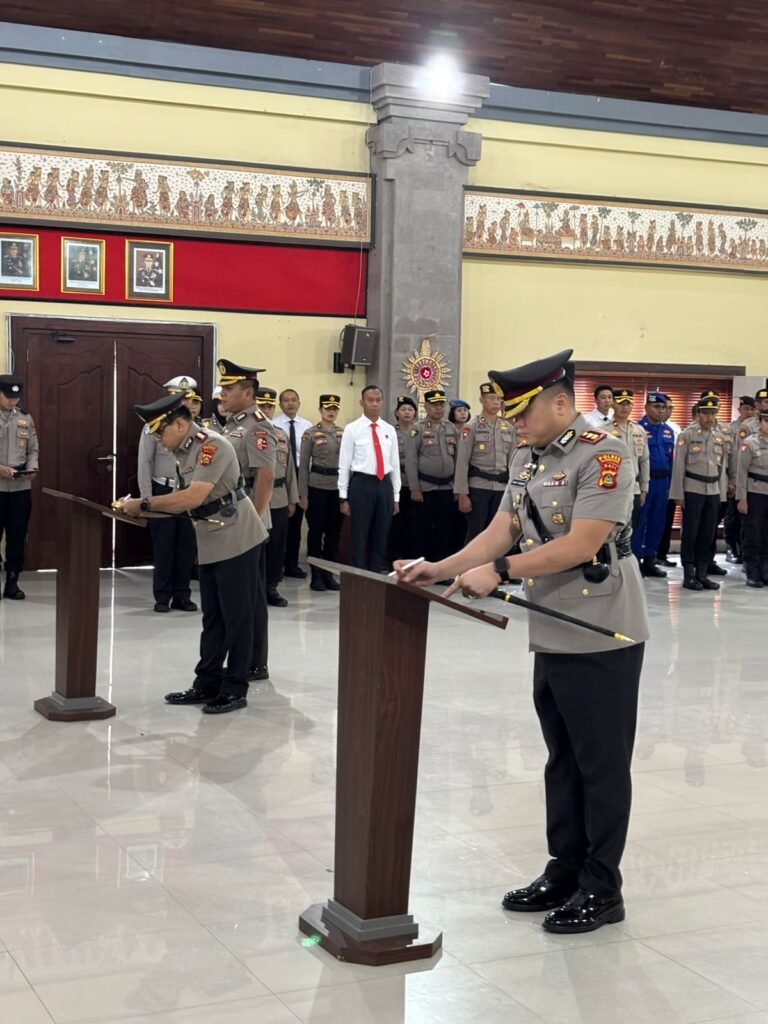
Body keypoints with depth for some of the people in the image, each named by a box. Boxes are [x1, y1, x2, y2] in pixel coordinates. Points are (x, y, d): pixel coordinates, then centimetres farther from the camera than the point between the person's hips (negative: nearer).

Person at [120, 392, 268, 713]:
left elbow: (194, 497, -28)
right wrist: (139, 507, -2)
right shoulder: (185, 452, 10)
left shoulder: (212, 446, -19)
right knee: (212, 617, 14)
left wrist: (145, 504, -23)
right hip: (210, 544, 9)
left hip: (237, 542, -9)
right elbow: (183, 499, 10)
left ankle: (235, 690, 7)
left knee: (236, 617, 0)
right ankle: (207, 685, 22)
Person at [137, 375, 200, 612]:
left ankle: (182, 595, 18)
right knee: (163, 547, 4)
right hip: (163, 494, -2)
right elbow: (144, 463, -3)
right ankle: (162, 597, 14)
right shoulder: (155, 428, -5)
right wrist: (147, 497, -6)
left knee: (188, 548, 6)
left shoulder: (199, 431, 1)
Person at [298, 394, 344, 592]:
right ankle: (316, 575, 9)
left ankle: (329, 573, 16)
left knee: (334, 532, 7)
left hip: (338, 488, 4)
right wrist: (303, 493, -7)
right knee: (315, 531, 2)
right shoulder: (310, 433, -2)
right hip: (317, 487, -3)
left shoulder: (344, 433, 8)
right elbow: (303, 465, -2)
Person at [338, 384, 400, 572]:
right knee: (360, 538, 1)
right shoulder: (352, 429, -2)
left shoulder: (390, 430, 9)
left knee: (381, 539, 9)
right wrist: (343, 497, -6)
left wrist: (396, 496, 9)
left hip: (385, 486, 4)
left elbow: (395, 464, 12)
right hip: (361, 485, -4)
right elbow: (344, 465, -3)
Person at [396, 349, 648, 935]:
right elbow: (501, 532, 10)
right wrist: (439, 570, -1)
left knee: (602, 766, 3)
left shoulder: (603, 456, -16)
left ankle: (602, 891, 14)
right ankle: (564, 875, 28)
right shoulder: (526, 460, 11)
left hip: (602, 639, -8)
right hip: (552, 637, 8)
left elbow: (580, 545, -23)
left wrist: (499, 571, -23)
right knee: (563, 761, 16)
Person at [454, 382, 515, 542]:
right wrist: (462, 494, -13)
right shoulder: (472, 427, -4)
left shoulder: (508, 428, 10)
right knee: (475, 533, -3)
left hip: (501, 488, 4)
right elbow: (462, 462, -7)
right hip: (478, 487, -4)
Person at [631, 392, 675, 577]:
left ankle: (649, 560, 18)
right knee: (639, 521, -2)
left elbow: (671, 458, 15)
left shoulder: (668, 431, 12)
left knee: (657, 521, 10)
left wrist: (669, 483, 11)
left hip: (662, 481, 6)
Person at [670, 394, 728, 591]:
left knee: (708, 533, 7)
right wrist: (678, 494, -8)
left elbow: (722, 466, 14)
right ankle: (689, 575, 5)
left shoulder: (720, 437, 10)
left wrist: (722, 493, 10)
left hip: (713, 490, 5)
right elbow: (679, 466, -5)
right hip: (692, 490, -4)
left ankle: (702, 573, 14)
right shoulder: (687, 435, -4)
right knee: (690, 532, 0)